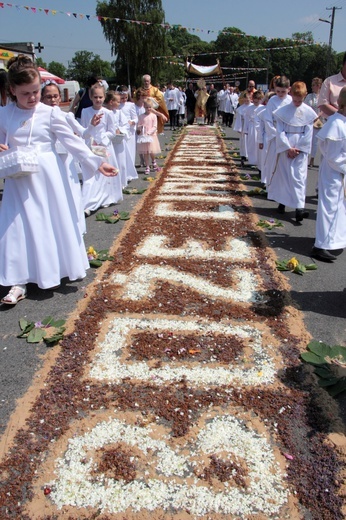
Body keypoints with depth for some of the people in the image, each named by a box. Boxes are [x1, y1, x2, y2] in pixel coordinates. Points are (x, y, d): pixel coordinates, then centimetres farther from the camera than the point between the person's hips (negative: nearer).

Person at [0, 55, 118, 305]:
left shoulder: (51, 113, -5)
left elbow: (73, 142, -8)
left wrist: (97, 162, -16)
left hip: (47, 178, -2)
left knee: (57, 222, 7)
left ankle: (60, 269, 29)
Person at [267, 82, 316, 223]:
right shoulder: (283, 110, 0)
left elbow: (308, 134, 0)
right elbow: (280, 131, -3)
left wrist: (297, 148, -6)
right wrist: (288, 148, -9)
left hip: (301, 149, 0)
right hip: (285, 147, 0)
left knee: (300, 177, 1)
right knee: (283, 175, 3)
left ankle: (299, 208, 1)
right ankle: (282, 201, 10)